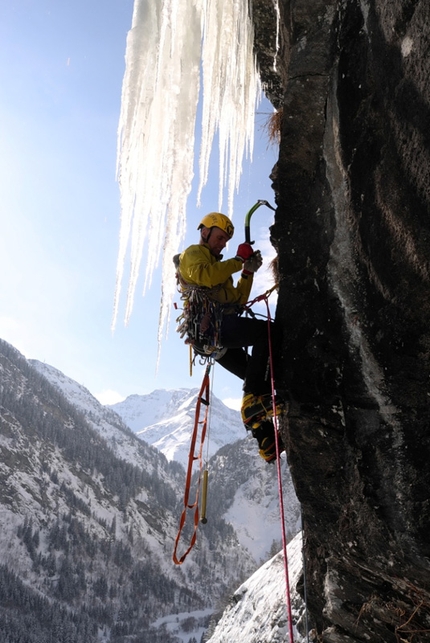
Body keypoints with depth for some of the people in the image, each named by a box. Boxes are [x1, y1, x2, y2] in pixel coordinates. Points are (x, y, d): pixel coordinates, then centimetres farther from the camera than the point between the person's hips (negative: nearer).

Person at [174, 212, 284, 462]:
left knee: (257, 378, 7)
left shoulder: (219, 267, 36)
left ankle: (268, 444, 7)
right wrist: (238, 261, -7)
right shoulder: (193, 253, 9)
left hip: (213, 338, 10)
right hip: (209, 325, -10)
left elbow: (237, 300, 24)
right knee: (270, 331, -25)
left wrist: (248, 273, 13)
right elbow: (204, 275, -17)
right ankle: (253, 400, -30)